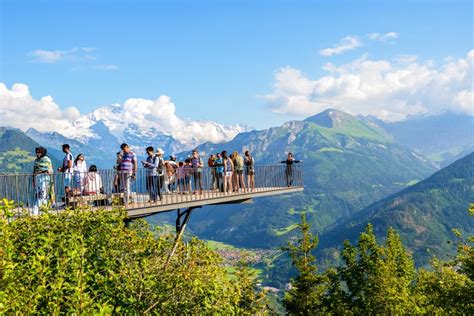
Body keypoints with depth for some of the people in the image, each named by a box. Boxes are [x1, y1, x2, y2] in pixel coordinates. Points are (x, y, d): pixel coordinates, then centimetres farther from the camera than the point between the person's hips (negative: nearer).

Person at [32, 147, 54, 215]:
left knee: (43, 193, -11)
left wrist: (49, 171, -21)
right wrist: (33, 180, 14)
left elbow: (50, 170, -1)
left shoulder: (47, 159, -2)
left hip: (45, 177, -6)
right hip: (37, 178, 6)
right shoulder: (36, 160, 14)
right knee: (37, 193, 3)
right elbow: (34, 170, 17)